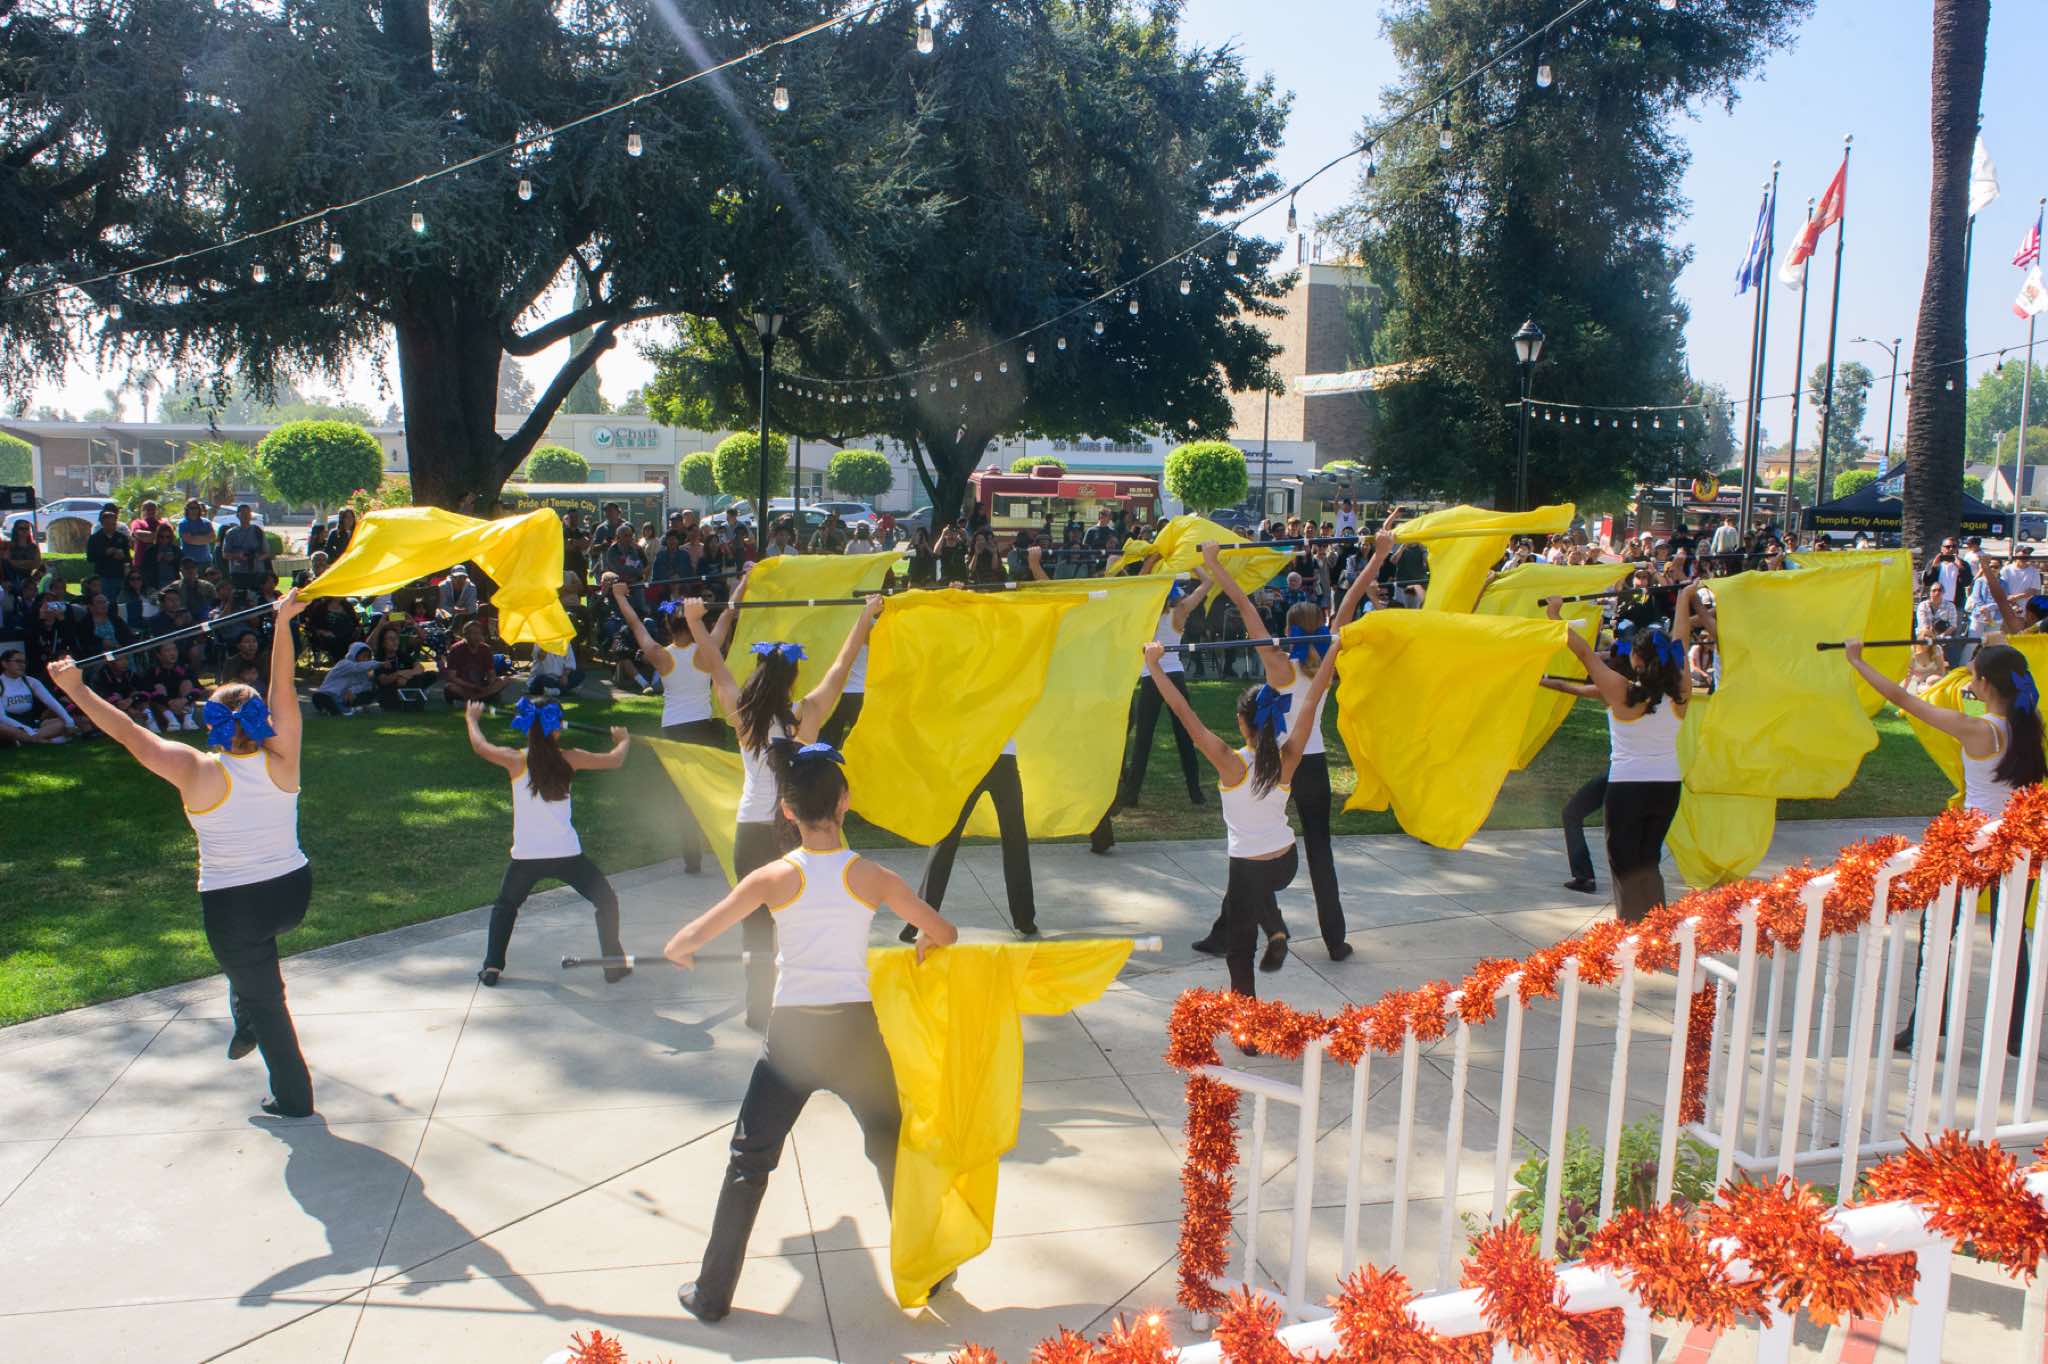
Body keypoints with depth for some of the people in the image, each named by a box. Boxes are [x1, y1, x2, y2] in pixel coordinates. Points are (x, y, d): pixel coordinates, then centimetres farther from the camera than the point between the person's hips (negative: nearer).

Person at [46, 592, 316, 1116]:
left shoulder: (198, 773, -16)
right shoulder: (279, 762, -10)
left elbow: (128, 733, -10)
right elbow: (284, 691, -7)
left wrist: (77, 690, 0)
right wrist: (283, 623, -4)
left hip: (232, 908, -3)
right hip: (293, 894, 3)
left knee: (264, 998, 13)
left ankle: (293, 1097, 23)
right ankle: (247, 1028, 37)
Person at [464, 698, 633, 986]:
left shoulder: (516, 761, -4)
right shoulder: (568, 759, -3)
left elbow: (479, 746, 14)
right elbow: (614, 760, 8)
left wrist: (472, 718, 33)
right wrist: (623, 740, 29)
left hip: (526, 856, 1)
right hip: (566, 854, -1)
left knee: (505, 906, 28)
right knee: (606, 901, 17)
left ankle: (492, 967, 20)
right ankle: (615, 965, 15)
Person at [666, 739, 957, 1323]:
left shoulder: (776, 876, -8)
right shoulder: (870, 877, -6)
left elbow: (687, 941, -10)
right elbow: (944, 934, -2)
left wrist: (678, 952, 13)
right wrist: (923, 944, 20)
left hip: (792, 1033, -1)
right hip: (856, 1031, 1)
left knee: (748, 1162, 14)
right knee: (892, 1150, 20)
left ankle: (712, 1294, 20)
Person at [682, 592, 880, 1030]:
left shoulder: (742, 717, -5)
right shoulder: (807, 715, -9)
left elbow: (716, 666, 8)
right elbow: (841, 667, 0)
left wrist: (694, 620, 20)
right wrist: (866, 616, 10)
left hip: (752, 832, 1)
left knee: (756, 924, 9)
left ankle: (760, 1010, 13)